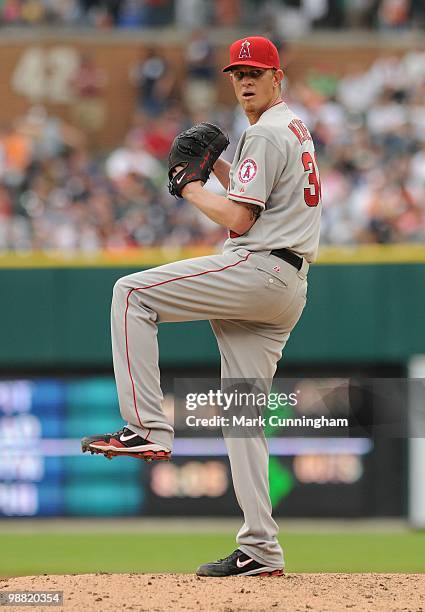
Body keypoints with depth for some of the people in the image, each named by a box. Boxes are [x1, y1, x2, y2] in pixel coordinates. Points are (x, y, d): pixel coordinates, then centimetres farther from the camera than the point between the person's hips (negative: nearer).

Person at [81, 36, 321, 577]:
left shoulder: (266, 134, -10)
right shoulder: (295, 130, 23)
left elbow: (239, 218, -15)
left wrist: (191, 189, 0)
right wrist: (216, 165, 21)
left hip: (257, 268, -10)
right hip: (289, 289, 10)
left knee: (132, 293, -9)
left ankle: (146, 427, -17)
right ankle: (260, 550, 6)